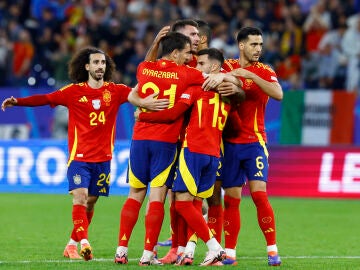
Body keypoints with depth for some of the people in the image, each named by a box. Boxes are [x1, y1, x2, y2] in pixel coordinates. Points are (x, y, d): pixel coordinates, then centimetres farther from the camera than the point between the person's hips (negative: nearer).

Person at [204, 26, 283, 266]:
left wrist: (250, 75, -25)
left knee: (259, 193, -12)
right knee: (231, 198, 3)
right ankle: (230, 253, 9)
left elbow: (278, 94, -16)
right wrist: (220, 76, -25)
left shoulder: (264, 72, 1)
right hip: (229, 142, 2)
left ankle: (272, 251, -7)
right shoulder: (227, 67, 7)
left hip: (254, 141, -2)